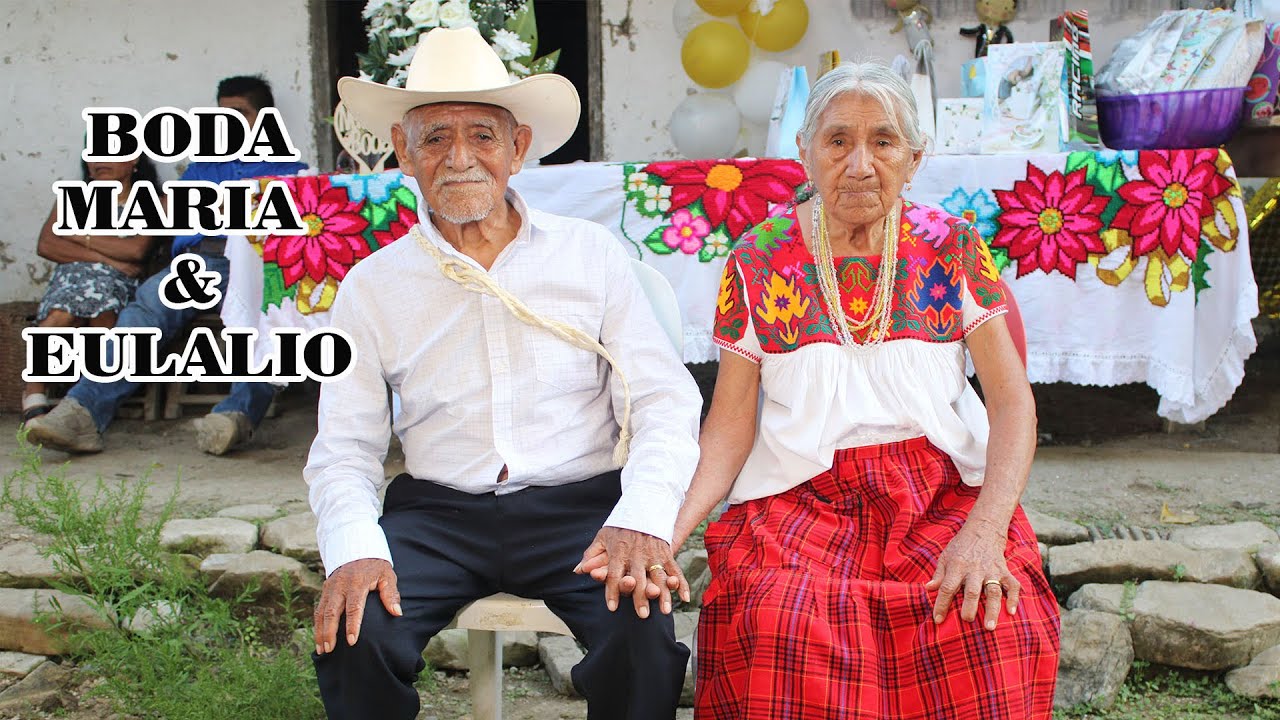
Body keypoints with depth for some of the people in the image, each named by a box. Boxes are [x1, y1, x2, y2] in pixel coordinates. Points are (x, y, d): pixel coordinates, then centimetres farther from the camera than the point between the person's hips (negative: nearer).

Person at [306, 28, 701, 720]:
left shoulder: (592, 255, 4)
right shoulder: (371, 287, 7)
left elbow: (664, 402, -1)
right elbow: (344, 447, 5)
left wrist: (642, 519, -21)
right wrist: (353, 549, -16)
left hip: (580, 507, -1)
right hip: (437, 514, 1)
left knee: (646, 631, -29)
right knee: (352, 632, -27)